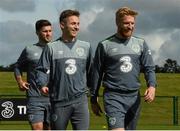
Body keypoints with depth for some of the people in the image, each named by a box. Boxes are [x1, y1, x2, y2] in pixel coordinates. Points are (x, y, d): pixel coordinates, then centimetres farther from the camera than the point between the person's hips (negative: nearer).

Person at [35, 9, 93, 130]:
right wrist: (42, 85, -19)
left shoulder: (86, 46, 10)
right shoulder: (52, 47, 2)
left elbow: (90, 71, 16)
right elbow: (42, 69, -1)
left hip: (80, 100, 1)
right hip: (59, 102, -1)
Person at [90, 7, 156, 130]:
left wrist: (152, 85, -15)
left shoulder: (141, 44, 10)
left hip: (134, 97, 4)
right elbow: (97, 74, 6)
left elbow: (149, 68, 6)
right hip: (113, 97, -4)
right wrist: (94, 99, 9)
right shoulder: (105, 45, 1)